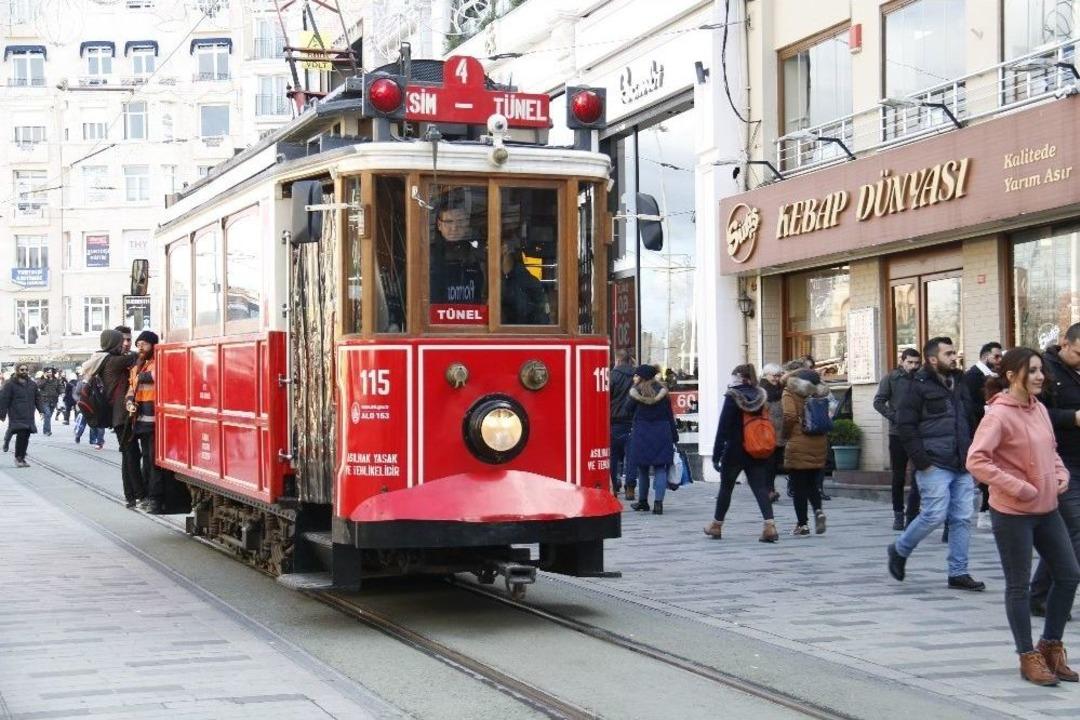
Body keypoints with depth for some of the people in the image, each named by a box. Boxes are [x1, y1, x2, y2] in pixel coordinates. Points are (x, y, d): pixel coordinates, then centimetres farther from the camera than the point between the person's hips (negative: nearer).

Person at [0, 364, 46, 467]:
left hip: (29, 417, 5)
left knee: (26, 437, 3)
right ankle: (18, 458, -4)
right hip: (16, 417, -5)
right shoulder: (10, 384, -2)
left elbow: (38, 399, 16)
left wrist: (42, 410, 4)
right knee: (21, 435, -16)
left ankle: (22, 458, 13)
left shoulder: (32, 384, 14)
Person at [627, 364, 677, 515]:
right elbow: (670, 416, 6)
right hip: (662, 433, 2)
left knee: (643, 469, 11)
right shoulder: (663, 392, 5)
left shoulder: (636, 391, -4)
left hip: (641, 434, -2)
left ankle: (643, 501, 22)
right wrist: (674, 437, 9)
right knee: (660, 469, 0)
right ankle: (658, 502, -11)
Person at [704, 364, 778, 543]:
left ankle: (716, 526, 26)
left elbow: (723, 428, -12)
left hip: (735, 451, -4)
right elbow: (768, 424, 6)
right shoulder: (761, 396, 4)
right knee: (761, 488, 1)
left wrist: (716, 455, -9)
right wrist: (768, 453, 11)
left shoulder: (732, 397, -11)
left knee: (726, 488, 12)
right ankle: (769, 525, -18)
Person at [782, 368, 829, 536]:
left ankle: (802, 524, 4)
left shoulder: (789, 394, -5)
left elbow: (789, 416, -19)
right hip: (819, 444, 5)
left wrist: (786, 434, -4)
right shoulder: (817, 395, 9)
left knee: (798, 486, 3)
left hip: (798, 445, -5)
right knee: (812, 483, 18)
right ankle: (818, 510, -6)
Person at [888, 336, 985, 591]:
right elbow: (906, 426, -11)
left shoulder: (960, 384, 16)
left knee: (963, 518, 3)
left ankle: (958, 573, 9)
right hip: (935, 465, -7)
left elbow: (970, 422, 23)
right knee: (935, 514, -10)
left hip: (962, 465, 7)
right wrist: (922, 462, -15)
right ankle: (899, 550, 13)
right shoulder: (920, 386, -6)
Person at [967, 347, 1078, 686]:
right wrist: (1018, 487, -22)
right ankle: (1029, 658, 14)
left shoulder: (1039, 409, 7)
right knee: (1019, 585, 3)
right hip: (1012, 513, -8)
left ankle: (1051, 646, 26)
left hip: (1047, 509, 8)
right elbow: (976, 461, -23)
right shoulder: (998, 414, -16)